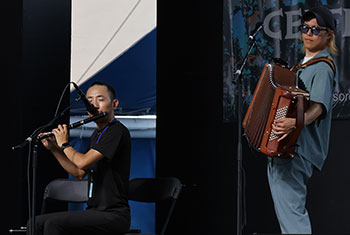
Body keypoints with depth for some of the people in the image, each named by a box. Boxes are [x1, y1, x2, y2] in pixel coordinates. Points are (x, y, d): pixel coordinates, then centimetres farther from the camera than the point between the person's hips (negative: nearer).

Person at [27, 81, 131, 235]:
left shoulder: (117, 132, -13)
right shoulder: (96, 135, 18)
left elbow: (83, 163, -23)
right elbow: (79, 173, 22)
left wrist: (64, 144, -4)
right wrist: (53, 148, 12)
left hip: (113, 215, -10)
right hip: (94, 212, 10)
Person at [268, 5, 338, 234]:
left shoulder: (323, 67, -12)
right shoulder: (305, 64, 19)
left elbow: (319, 106, -29)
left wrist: (296, 122, -44)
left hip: (296, 151, -11)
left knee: (289, 210, -16)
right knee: (295, 209, 17)